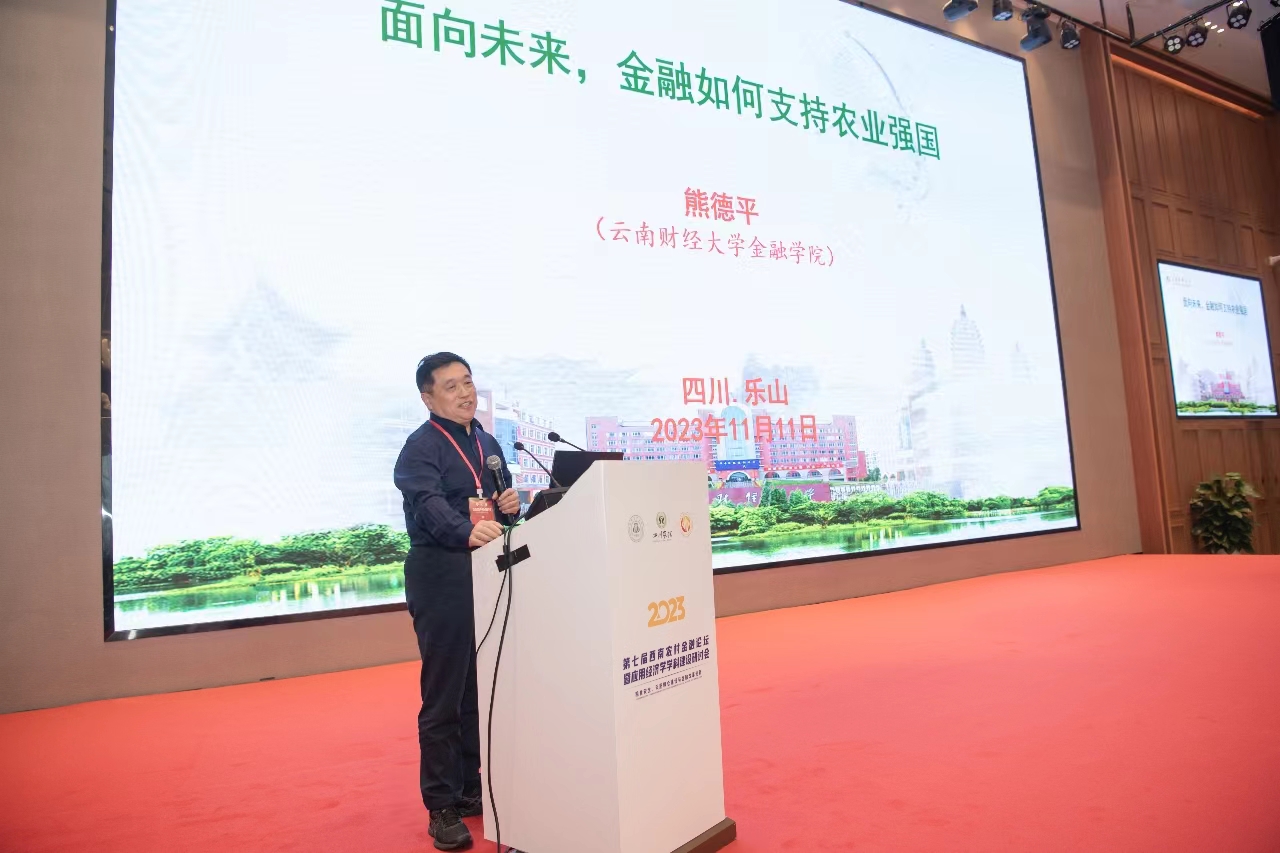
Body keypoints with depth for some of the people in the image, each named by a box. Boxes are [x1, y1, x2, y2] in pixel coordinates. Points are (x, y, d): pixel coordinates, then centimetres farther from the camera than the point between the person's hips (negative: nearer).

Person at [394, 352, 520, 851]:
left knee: (482, 691, 14)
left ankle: (473, 789, 29)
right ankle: (441, 807, 13)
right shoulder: (421, 446, -8)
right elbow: (431, 503, -25)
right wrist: (468, 532, -43)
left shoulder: (488, 444, 15)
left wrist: (511, 506, -2)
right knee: (444, 695, 0)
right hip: (441, 577, -7)